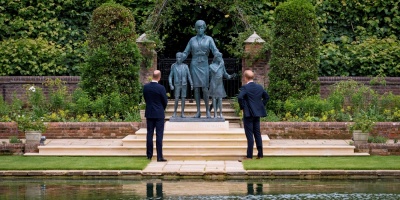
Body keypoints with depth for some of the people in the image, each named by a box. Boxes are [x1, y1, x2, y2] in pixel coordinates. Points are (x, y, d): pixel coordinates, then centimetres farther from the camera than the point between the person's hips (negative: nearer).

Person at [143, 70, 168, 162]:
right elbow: (165, 101, -6)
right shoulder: (161, 88, -15)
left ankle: (149, 155, 13)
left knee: (149, 134, 10)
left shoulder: (146, 87, -3)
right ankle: (159, 156, -5)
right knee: (159, 135, -2)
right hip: (159, 114, -4)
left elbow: (145, 99, 7)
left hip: (149, 114, 4)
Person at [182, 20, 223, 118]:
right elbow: (185, 53, 9)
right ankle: (198, 111, 4)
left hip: (204, 66, -2)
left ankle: (207, 110, 5)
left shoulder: (209, 39, 4)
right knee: (196, 88, 1)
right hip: (194, 66, 2)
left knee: (204, 89, -8)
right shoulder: (192, 40, 9)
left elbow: (215, 51, -7)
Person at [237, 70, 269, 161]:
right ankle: (260, 154, 15)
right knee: (257, 133, 13)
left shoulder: (244, 88, -13)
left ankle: (249, 156, -5)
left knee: (249, 135, -5)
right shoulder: (259, 87, 8)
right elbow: (266, 97, 17)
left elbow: (240, 97, -27)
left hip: (248, 114, -6)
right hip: (258, 113, 6)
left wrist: (242, 107, -13)